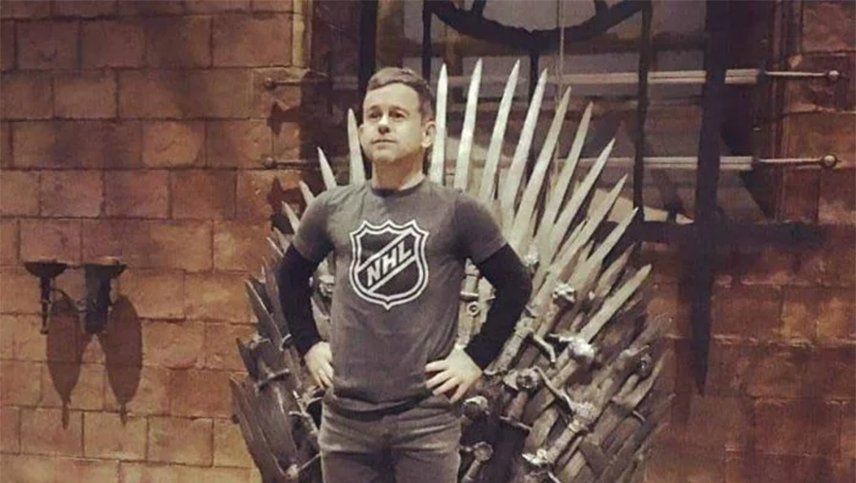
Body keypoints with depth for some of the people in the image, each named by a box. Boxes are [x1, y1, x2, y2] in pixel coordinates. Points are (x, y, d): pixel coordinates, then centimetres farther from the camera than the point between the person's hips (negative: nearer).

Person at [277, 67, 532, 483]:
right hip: (345, 415, 3)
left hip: (426, 416, -3)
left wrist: (477, 357, -2)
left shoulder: (456, 212, -4)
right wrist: (309, 346, 12)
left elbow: (515, 284, 3)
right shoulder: (331, 209, 5)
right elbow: (291, 276, 21)